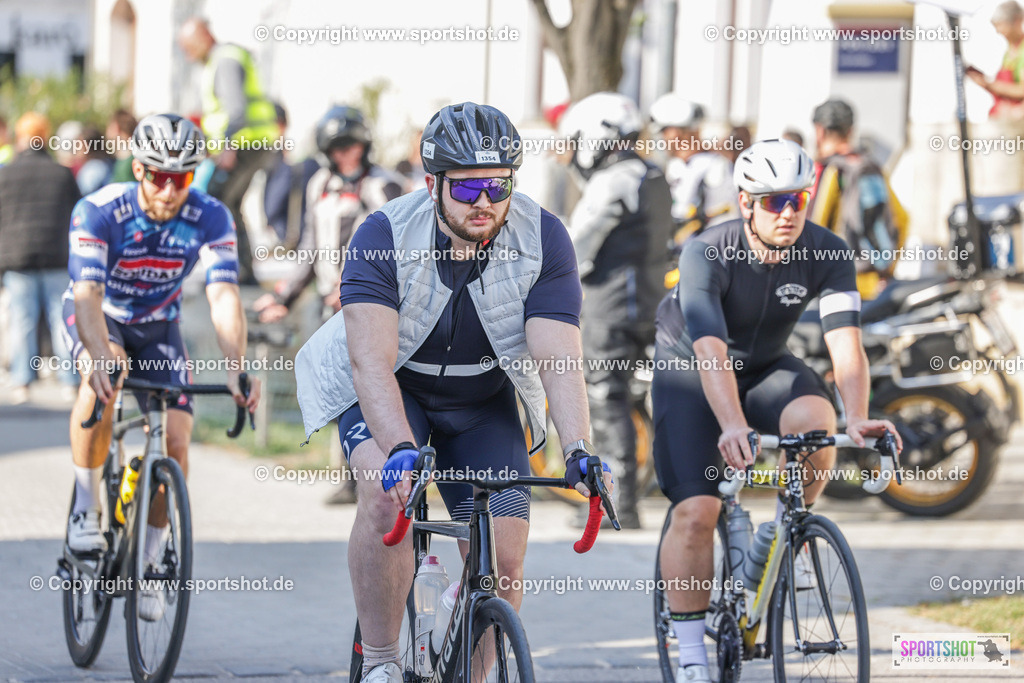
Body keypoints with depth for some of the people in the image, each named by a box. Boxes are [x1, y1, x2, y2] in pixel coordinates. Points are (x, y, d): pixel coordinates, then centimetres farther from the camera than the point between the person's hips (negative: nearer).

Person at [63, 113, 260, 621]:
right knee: (103, 377, -36)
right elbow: (88, 294, -39)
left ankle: (150, 559, 8)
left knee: (175, 441, -12)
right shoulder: (98, 212, -29)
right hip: (96, 316, -3)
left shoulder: (209, 219, -23)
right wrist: (101, 357, -57)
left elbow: (224, 298, -32)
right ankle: (86, 506, -20)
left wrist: (237, 369, -48)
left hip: (158, 326, 3)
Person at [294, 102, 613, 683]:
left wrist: (579, 451, -46)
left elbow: (560, 360, -29)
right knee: (387, 493, -32)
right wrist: (400, 449, -54)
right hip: (391, 391, -2)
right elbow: (371, 362, -37)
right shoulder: (385, 237, -28)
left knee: (503, 559, -12)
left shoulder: (543, 240, -23)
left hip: (482, 401, 2)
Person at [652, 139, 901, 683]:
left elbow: (846, 343, -30)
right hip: (690, 372, -3)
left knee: (815, 419, -31)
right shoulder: (707, 254, -30)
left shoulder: (827, 254, -21)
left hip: (765, 367, 3)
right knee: (696, 511, -14)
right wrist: (732, 426, -57)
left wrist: (857, 417, -48)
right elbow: (711, 354, -41)